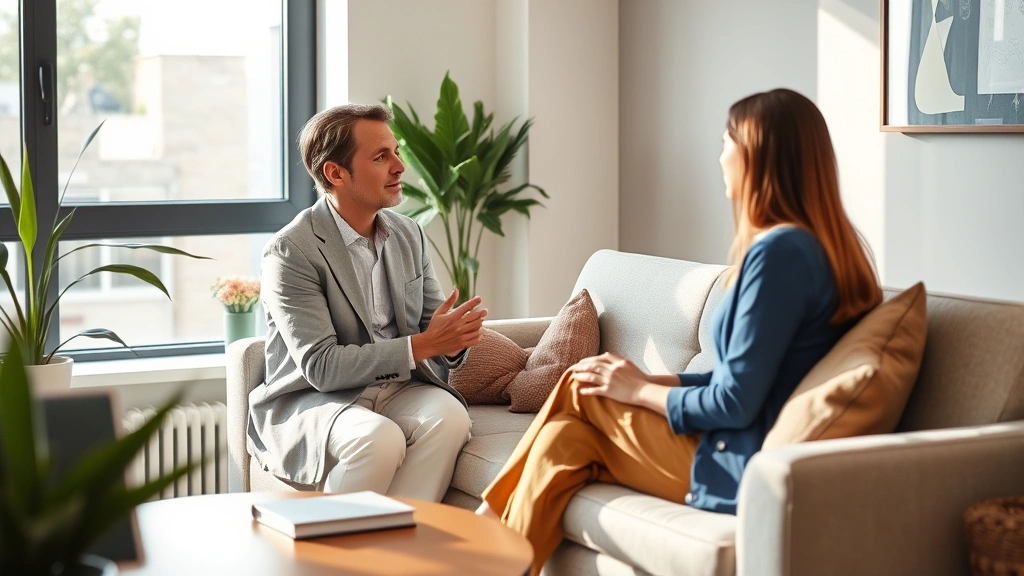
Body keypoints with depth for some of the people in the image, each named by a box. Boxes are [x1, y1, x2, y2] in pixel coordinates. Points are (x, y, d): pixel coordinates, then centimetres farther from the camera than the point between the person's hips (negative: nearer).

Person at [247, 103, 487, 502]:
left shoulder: (409, 235, 8)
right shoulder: (290, 252, -13)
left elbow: (431, 326, 11)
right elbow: (321, 367, -19)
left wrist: (451, 341, -15)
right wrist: (421, 345, -23)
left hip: (399, 389, 5)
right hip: (309, 402, -5)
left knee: (448, 416, -28)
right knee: (380, 438, -36)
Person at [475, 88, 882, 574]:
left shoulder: (779, 251, -20)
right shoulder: (820, 244, 11)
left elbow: (736, 402, -20)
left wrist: (639, 391, -4)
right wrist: (653, 380, 9)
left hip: (741, 470, -8)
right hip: (752, 459, 8)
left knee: (580, 389, 4)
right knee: (563, 439, 4)